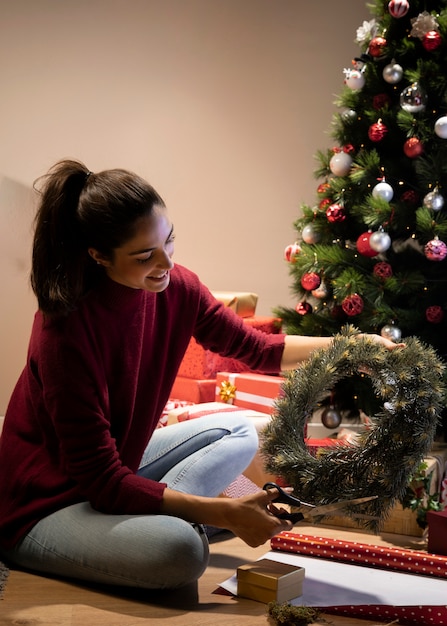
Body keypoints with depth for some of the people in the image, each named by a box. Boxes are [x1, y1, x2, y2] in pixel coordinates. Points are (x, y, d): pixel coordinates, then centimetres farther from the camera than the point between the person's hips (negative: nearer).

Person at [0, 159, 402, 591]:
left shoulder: (176, 288, -9)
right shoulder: (65, 328, -29)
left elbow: (257, 349, 7)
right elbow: (101, 480, -28)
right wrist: (225, 513, -29)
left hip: (116, 464, 8)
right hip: (43, 505, -8)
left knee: (240, 430, 10)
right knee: (180, 550, -33)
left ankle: (158, 516, -7)